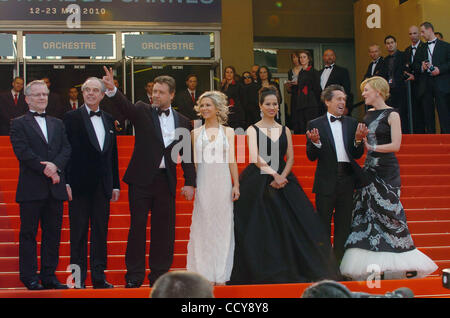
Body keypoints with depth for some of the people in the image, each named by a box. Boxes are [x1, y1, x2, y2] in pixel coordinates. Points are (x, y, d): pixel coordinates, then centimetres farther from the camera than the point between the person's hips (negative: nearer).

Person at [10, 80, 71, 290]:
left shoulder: (57, 124, 18)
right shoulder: (19, 124, 3)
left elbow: (66, 149, 7)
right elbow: (22, 151, -9)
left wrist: (55, 165, -12)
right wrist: (44, 168, -16)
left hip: (55, 187, 5)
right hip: (31, 188, -5)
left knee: (53, 233, 6)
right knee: (28, 234, 0)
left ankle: (49, 276, 12)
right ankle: (30, 278, 6)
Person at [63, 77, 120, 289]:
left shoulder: (109, 120, 14)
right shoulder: (72, 118, -1)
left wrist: (115, 184, 12)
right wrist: (65, 182, -12)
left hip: (102, 185, 5)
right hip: (79, 184, -5)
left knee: (101, 232, 7)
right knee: (79, 233, 0)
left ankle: (99, 277, 13)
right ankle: (78, 278, 6)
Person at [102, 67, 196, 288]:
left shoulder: (182, 122, 10)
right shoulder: (142, 111, 4)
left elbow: (187, 155, 11)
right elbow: (125, 106, -17)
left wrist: (190, 183, 3)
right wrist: (112, 90, -37)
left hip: (166, 182, 2)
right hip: (141, 179, -2)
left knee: (164, 229, 5)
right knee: (137, 226, 1)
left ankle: (159, 275, 15)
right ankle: (134, 276, 9)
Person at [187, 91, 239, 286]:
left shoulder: (228, 132, 9)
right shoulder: (196, 133, 10)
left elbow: (232, 160, 6)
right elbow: (194, 161, 8)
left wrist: (236, 185, 0)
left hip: (223, 182, 0)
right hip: (203, 183, 0)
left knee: (223, 225, 1)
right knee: (203, 225, -1)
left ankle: (221, 275, 6)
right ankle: (206, 274, 5)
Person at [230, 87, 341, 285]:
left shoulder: (284, 130, 14)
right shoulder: (253, 129, 2)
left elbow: (290, 158, 8)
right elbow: (255, 157, -10)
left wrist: (282, 177, -9)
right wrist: (273, 174, -20)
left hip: (283, 181, 3)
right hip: (258, 184, -3)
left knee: (289, 225, -3)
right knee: (260, 229, -6)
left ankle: (290, 272, 3)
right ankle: (261, 274, 2)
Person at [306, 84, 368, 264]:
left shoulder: (352, 124, 11)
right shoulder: (316, 125, 2)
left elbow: (358, 155, 8)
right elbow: (311, 156, -1)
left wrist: (358, 140, -12)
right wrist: (316, 143, -21)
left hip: (347, 180, 3)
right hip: (326, 182, -3)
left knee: (344, 226, 8)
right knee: (323, 227, 2)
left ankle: (340, 263, 18)